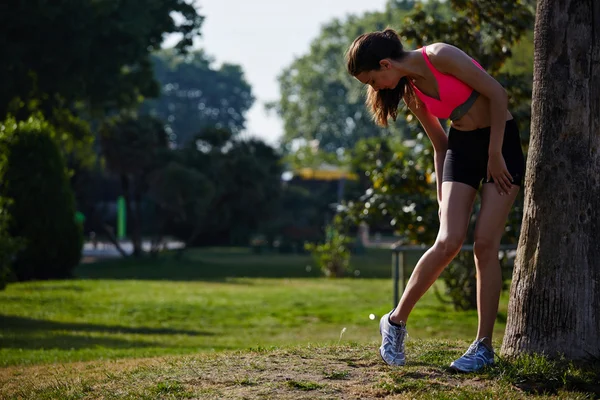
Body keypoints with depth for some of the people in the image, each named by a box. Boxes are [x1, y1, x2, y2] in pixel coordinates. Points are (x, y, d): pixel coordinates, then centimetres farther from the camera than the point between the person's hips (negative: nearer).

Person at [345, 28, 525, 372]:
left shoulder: (440, 56, -18)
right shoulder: (410, 93, 3)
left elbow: (497, 94, -17)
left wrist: (495, 156, -14)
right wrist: (442, 196, 7)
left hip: (501, 141, -4)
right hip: (461, 147, 4)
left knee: (486, 244, -10)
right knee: (449, 241, -13)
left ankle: (484, 347, -2)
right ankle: (396, 322, 3)